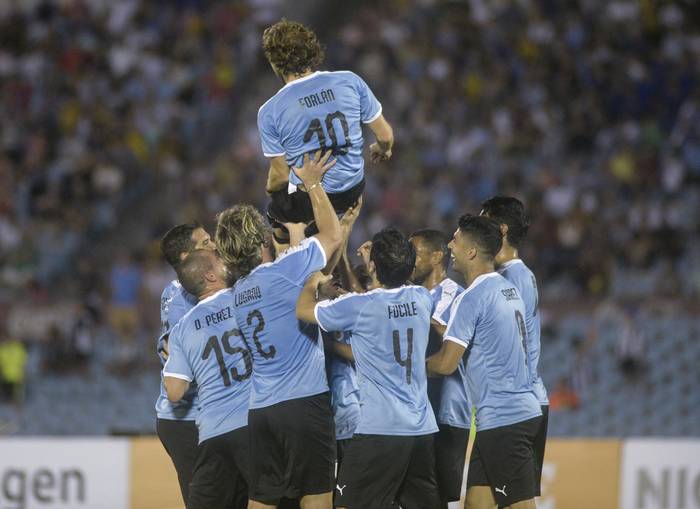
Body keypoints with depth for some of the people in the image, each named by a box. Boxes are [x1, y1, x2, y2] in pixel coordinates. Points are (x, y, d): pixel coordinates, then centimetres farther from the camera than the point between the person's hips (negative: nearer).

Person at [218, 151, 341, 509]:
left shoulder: (238, 292, 13)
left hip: (260, 409, 7)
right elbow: (332, 236, 3)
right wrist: (313, 184, 16)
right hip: (304, 401, -7)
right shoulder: (281, 272, -8)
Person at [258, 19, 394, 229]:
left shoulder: (269, 112, -12)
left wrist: (270, 190, 17)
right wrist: (381, 149, 24)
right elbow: (386, 136, 0)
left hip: (307, 202, -2)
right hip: (353, 191, 2)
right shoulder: (350, 81, -8)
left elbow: (281, 175, -6)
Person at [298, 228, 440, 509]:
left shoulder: (359, 306, -11)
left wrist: (313, 282, 21)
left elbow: (303, 310, 4)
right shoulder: (421, 299, 6)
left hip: (379, 430, -6)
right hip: (423, 428, 6)